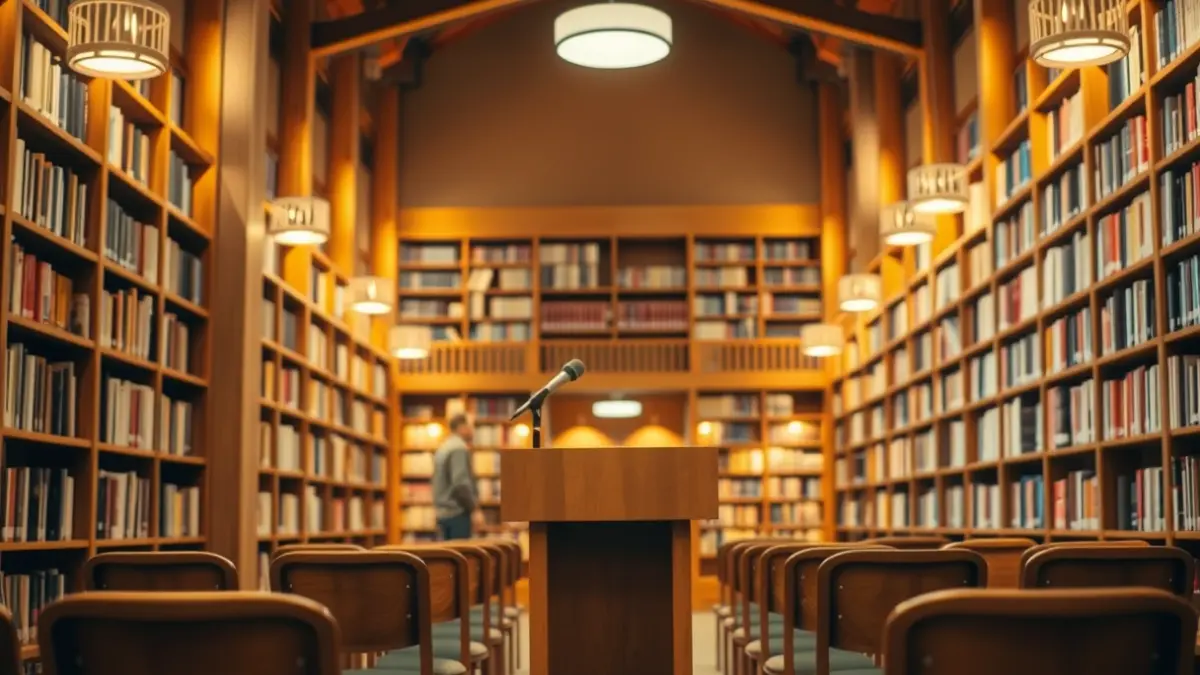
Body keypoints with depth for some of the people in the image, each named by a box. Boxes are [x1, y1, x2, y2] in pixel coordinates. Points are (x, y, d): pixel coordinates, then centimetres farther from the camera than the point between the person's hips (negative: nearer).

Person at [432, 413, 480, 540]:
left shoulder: (442, 448, 17)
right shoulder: (459, 448, -13)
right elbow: (461, 483, -22)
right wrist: (473, 510, -17)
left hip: (443, 513, 10)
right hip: (457, 512, -10)